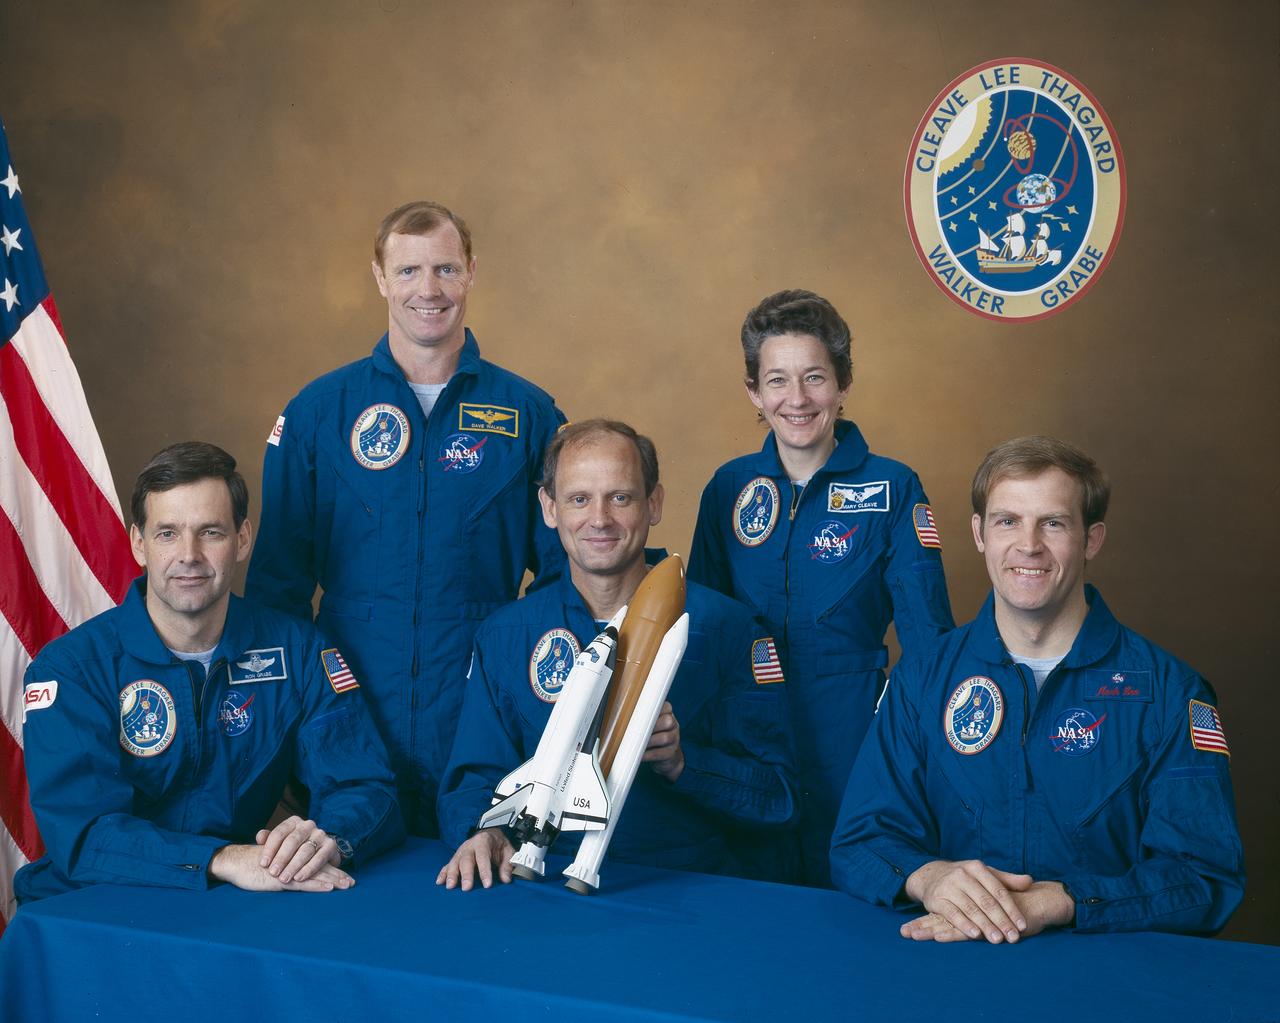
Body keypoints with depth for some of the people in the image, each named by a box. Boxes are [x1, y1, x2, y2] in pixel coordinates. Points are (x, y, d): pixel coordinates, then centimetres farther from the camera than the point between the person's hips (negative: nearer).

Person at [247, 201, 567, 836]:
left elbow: (565, 580, 7)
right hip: (350, 720, 0)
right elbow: (278, 575, 8)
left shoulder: (528, 414, 2)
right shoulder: (319, 410, 3)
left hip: (483, 728, 0)